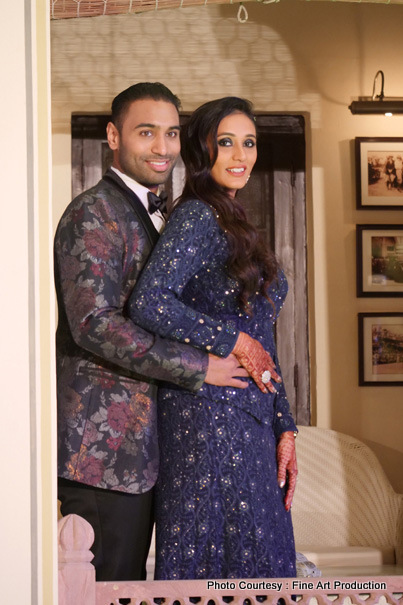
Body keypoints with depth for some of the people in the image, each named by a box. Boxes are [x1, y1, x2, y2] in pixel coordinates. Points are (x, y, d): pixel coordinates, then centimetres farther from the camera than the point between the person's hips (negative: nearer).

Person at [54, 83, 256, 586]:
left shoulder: (153, 217, 20)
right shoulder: (94, 213, -11)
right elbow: (94, 324, -22)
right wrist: (199, 368, -17)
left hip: (140, 446, 9)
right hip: (103, 449, -9)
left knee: (130, 581, 14)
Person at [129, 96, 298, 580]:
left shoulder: (234, 226, 18)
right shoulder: (196, 218, -9)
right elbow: (148, 303, -24)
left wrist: (284, 428, 12)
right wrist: (233, 342, -16)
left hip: (250, 422, 9)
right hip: (211, 417, -9)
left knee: (260, 559, 11)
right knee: (212, 560, -3)